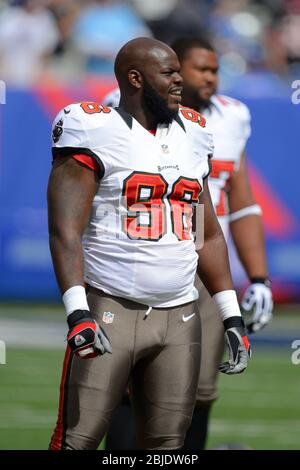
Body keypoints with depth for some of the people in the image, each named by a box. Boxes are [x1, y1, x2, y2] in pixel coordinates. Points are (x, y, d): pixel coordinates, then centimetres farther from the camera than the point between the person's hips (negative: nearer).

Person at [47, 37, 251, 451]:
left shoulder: (192, 136, 14)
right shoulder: (96, 132, -7)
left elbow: (209, 237, 19)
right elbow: (65, 230, -14)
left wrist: (232, 317, 13)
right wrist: (77, 313, -25)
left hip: (179, 318, 6)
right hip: (110, 309, -6)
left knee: (167, 446, 7)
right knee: (77, 441, -8)